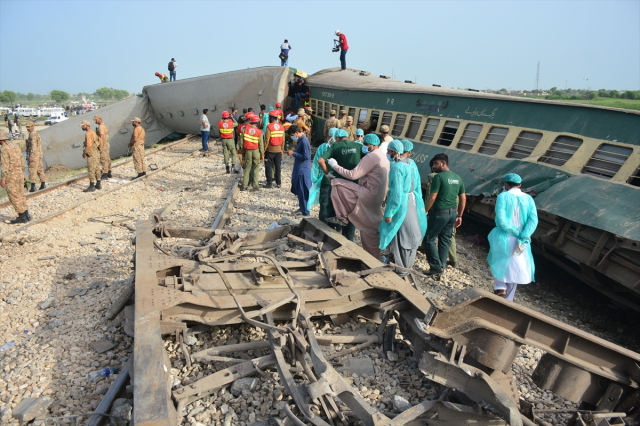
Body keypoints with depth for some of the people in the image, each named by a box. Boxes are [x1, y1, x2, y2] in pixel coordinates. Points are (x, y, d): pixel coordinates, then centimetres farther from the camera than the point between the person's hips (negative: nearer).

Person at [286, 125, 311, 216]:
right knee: (298, 190, 19)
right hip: (299, 169, 10)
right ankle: (302, 207, 33)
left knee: (303, 191, -2)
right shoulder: (300, 140, 12)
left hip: (303, 170, -10)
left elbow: (306, 156, -23)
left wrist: (293, 153, -18)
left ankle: (305, 212, 7)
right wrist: (293, 153, 8)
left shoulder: (304, 141, -18)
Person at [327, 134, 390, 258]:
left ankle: (342, 217, -1)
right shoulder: (383, 156, 17)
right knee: (370, 229, 17)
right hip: (376, 197, 10)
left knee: (337, 185, -9)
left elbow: (352, 175, -16)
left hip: (369, 194, -10)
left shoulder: (371, 157, -15)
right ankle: (373, 257, 26)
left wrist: (335, 166, -8)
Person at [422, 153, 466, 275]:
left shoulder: (439, 177, -13)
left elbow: (432, 198, -18)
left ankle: (436, 266, 5)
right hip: (453, 213, 8)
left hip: (439, 213, -8)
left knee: (428, 239, 4)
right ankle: (442, 266, 21)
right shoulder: (458, 178, 10)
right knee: (445, 240, 15)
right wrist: (459, 216, 18)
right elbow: (463, 199, 13)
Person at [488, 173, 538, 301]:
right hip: (521, 242, 4)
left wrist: (517, 233, -10)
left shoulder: (503, 196, -11)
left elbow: (501, 220, -20)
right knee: (513, 269, 16)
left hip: (503, 239, -3)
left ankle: (501, 288, 8)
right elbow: (533, 220, -9)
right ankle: (507, 301, 25)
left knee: (498, 262, 24)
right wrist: (523, 238, -15)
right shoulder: (528, 199, 2)